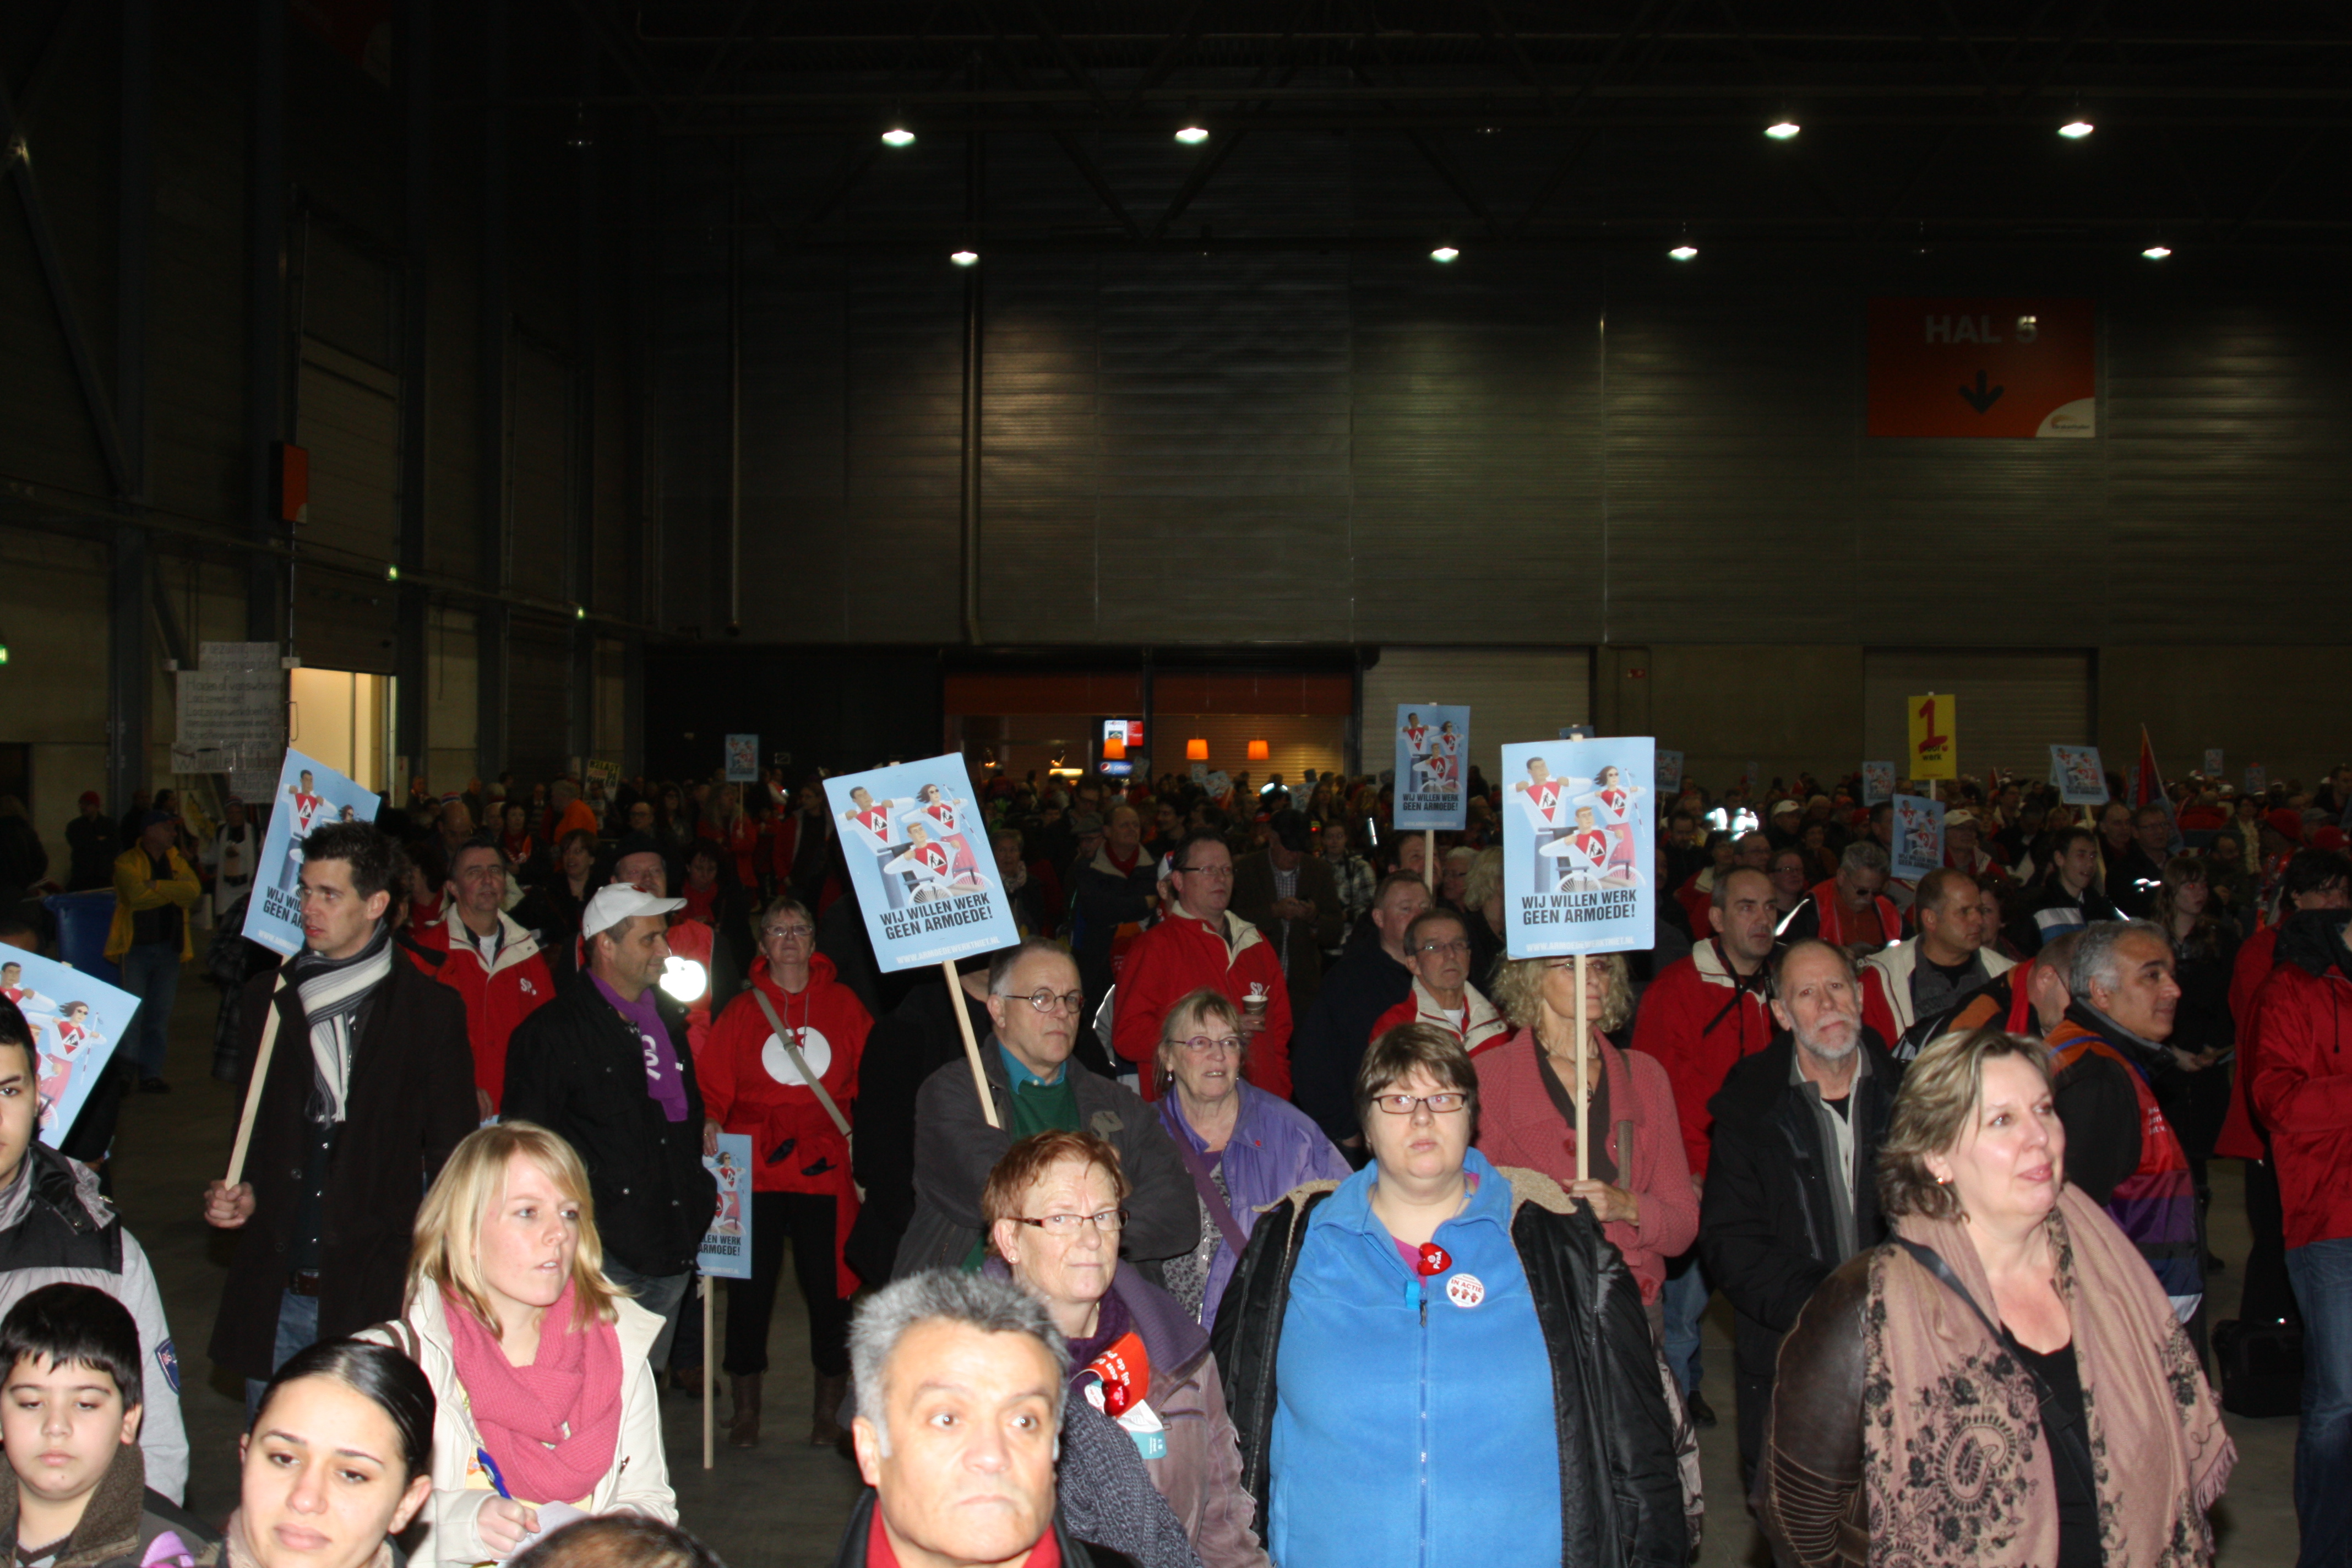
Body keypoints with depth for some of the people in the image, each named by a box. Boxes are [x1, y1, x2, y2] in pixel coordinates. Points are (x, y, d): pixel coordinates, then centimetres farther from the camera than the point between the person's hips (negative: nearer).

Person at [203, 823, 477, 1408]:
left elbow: (452, 1158, 0)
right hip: (275, 1296, 4)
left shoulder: (430, 1011, -2)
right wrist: (243, 1194, 2)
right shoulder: (269, 999, 10)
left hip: (373, 1294, -4)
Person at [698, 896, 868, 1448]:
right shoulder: (742, 1010, 8)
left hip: (825, 1169, 0)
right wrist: (710, 1120, -12)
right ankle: (746, 1409, 15)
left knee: (827, 1287, 0)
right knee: (750, 1287, 0)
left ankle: (829, 1410, 15)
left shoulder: (843, 1004, 9)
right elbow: (715, 1083, 7)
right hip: (755, 1169, 0)